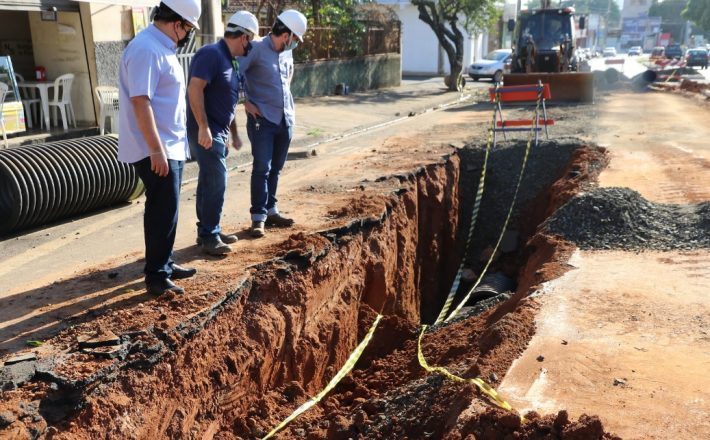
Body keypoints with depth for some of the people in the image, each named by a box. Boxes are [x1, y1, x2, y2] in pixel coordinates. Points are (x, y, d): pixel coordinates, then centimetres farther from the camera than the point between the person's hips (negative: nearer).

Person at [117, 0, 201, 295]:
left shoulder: (162, 47, 14)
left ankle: (165, 264, 28)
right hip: (156, 151, -10)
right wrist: (156, 149, -26)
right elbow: (140, 101, -25)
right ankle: (156, 277, 3)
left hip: (171, 147, 10)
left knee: (166, 210, 17)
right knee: (163, 212, -6)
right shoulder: (146, 49, -18)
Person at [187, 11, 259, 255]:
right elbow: (195, 89, -23)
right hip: (206, 131, -10)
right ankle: (209, 236, 0)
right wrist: (203, 127, -26)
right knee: (216, 182, -8)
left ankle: (208, 231, 22)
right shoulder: (211, 54, -14)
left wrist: (234, 133, 25)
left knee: (209, 182, 14)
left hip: (218, 132, 10)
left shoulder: (229, 60, 16)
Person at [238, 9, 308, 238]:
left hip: (286, 119, 7)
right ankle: (258, 217, -1)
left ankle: (270, 210, 22)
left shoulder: (287, 53, 9)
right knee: (262, 168, -7)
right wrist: (245, 102, -14)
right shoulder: (257, 49, -13)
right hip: (263, 120, -6)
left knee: (275, 169, 12)